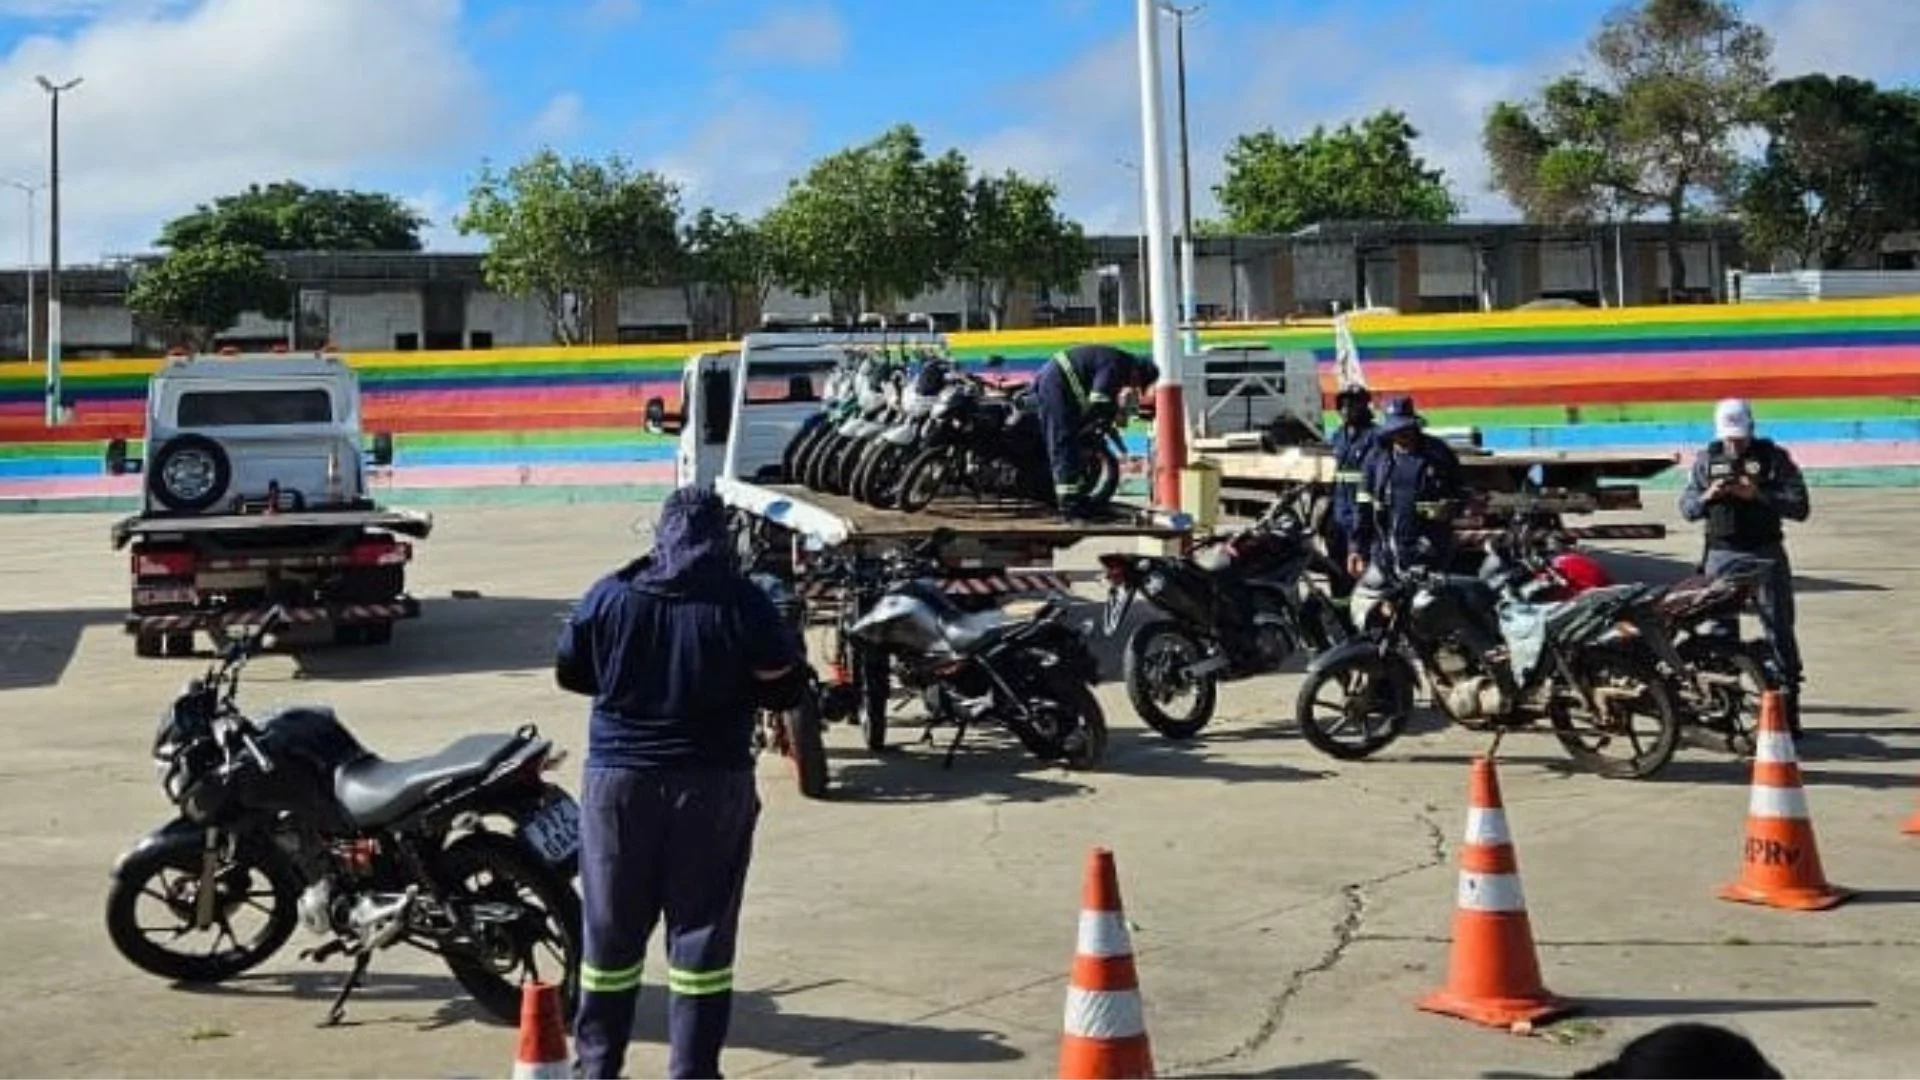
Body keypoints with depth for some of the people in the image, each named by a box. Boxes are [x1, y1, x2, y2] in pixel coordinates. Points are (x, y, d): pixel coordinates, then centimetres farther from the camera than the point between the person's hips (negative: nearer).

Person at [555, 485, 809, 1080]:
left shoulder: (609, 596, -2)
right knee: (702, 930, 6)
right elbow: (784, 691, -5)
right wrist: (789, 647, 14)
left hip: (620, 775, 2)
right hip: (713, 783, -2)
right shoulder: (743, 603, -9)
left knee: (612, 929, 13)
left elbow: (568, 672, 9)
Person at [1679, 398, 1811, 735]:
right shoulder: (1706, 460, 8)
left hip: (1765, 555, -2)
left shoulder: (1774, 457, -1)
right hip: (1721, 556, 2)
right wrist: (1707, 496, -12)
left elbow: (1800, 507, -7)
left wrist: (1758, 495, -19)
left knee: (1779, 631, -1)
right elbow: (1686, 508, 9)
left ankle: (1788, 705, 3)